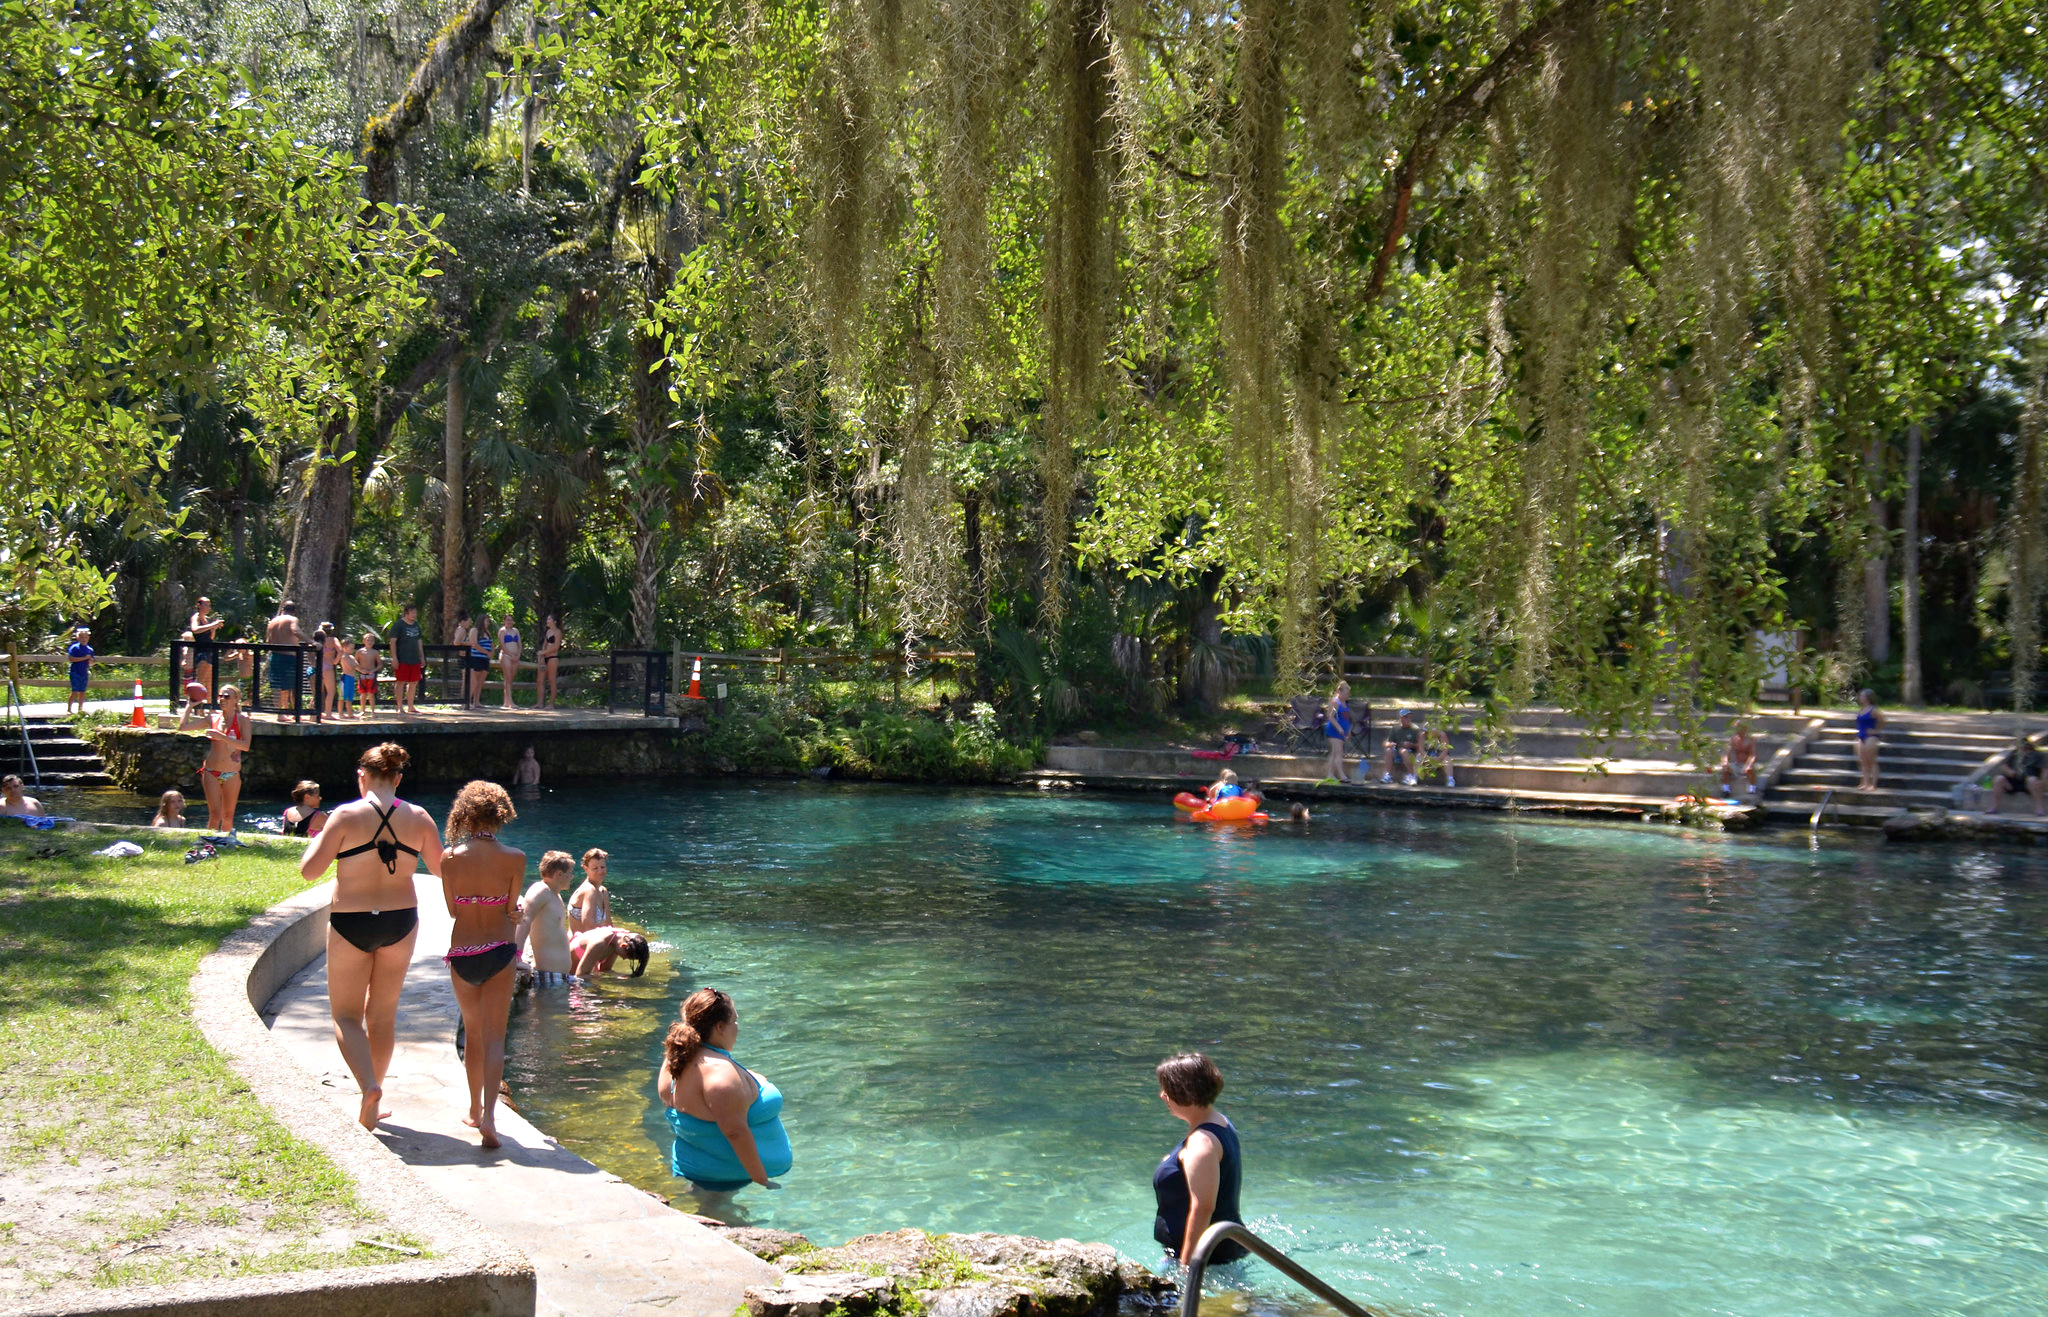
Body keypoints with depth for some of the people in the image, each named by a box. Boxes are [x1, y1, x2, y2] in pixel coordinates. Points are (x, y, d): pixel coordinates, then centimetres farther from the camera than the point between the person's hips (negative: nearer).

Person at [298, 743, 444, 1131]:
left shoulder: (346, 816, -13)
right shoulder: (419, 818, -4)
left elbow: (309, 870, -10)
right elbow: (440, 868, 7)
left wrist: (317, 837, 8)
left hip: (350, 924, -3)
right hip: (400, 922, 3)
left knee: (346, 1015, 9)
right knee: (383, 1015, 16)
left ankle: (369, 1086, -17)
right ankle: (371, 1108, 23)